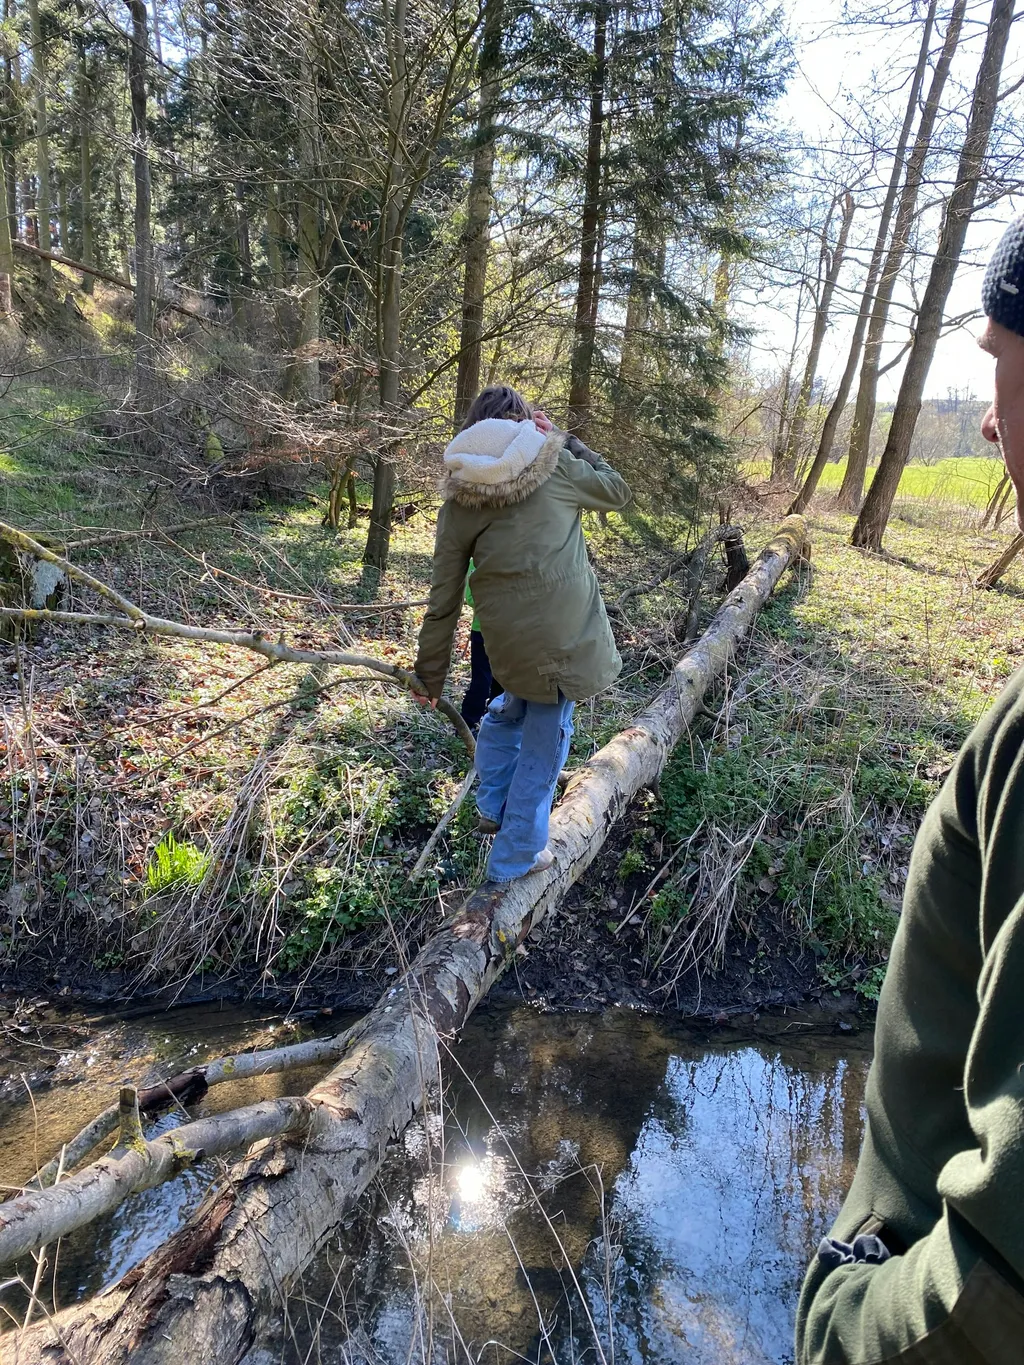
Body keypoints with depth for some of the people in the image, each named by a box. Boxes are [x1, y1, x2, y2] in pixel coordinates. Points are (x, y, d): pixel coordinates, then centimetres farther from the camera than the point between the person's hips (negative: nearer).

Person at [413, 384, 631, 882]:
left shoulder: (459, 500, 5)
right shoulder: (554, 465, -1)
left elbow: (443, 599, 6)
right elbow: (617, 491, 17)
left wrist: (431, 673, 14)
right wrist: (566, 441, 19)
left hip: (506, 636, 2)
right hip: (566, 634, -2)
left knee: (510, 708, 31)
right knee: (544, 739, 11)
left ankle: (493, 809, 40)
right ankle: (514, 859, 23)